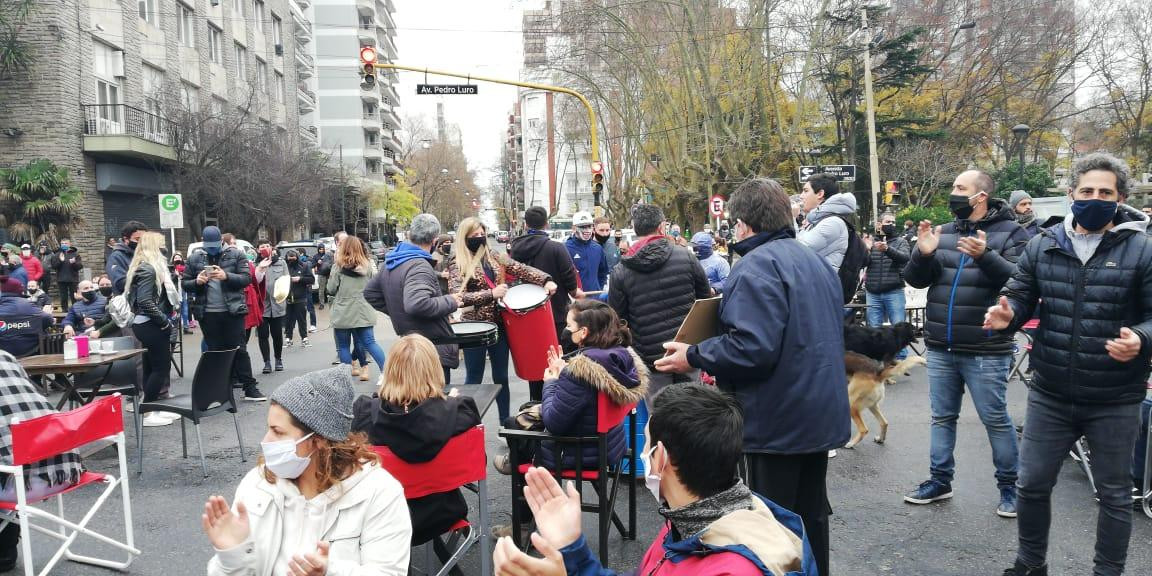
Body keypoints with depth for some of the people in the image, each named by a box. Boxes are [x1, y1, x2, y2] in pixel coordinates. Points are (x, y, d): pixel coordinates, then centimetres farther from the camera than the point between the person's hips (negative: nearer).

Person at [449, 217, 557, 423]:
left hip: (499, 324, 5)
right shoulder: (457, 265, -8)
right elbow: (458, 297, -21)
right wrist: (491, 294, -30)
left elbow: (521, 270, 0)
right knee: (474, 379, 6)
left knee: (501, 377, 14)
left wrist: (546, 280, -17)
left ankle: (505, 422, 26)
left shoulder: (495, 257, 7)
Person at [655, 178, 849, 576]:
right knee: (811, 515, 22)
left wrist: (694, 357, -15)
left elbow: (753, 346, -29)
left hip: (780, 421, -9)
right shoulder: (815, 261, 13)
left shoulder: (757, 265, -18)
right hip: (821, 415, 10)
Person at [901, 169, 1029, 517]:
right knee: (942, 417, 14)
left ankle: (1008, 486, 21)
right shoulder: (942, 233, 10)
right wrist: (923, 254, -13)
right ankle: (939, 481, 26)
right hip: (940, 348, 5)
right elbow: (916, 280, 6)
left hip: (985, 351, -5)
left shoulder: (1010, 232, -4)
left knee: (996, 420, 5)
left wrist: (985, 257, -31)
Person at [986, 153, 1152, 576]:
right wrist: (1007, 314, -16)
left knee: (1114, 494, 14)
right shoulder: (1042, 246, 2)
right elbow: (1020, 297, 7)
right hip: (1050, 395, 3)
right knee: (1032, 484, 13)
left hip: (1115, 401, -2)